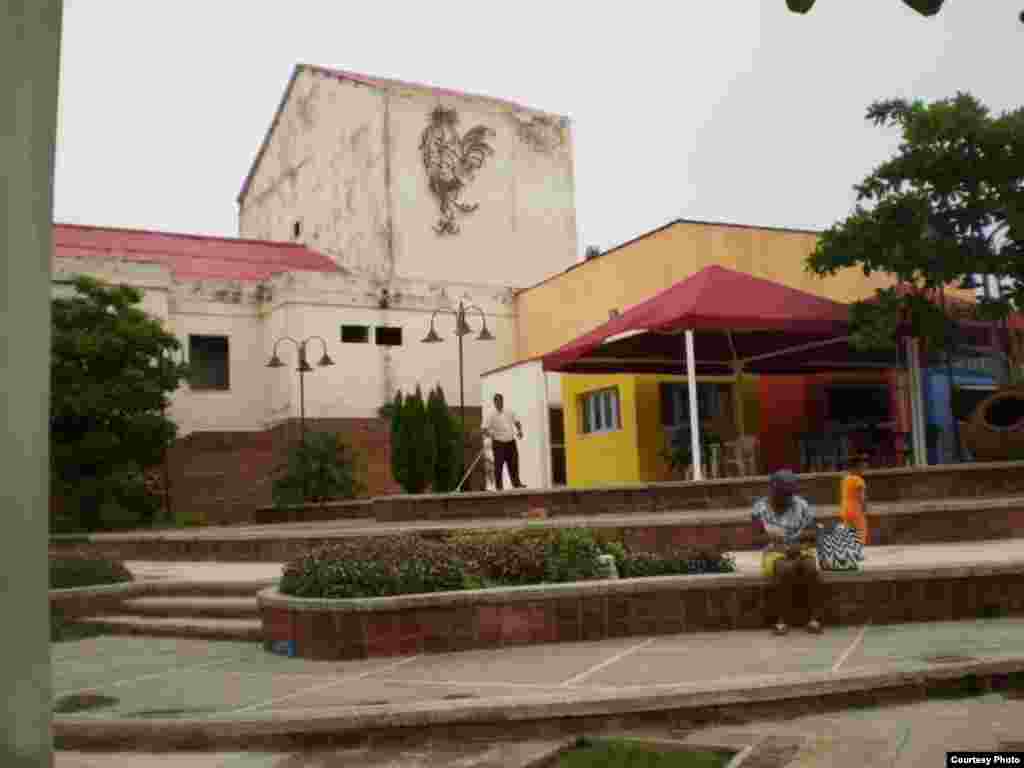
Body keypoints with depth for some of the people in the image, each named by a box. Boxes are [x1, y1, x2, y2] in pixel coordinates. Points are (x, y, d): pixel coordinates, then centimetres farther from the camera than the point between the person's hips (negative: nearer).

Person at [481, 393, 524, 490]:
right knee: (499, 465, -5)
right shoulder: (491, 415, -4)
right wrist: (489, 434, -28)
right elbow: (484, 429, -8)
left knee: (513, 463, 7)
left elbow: (517, 422, 22)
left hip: (511, 442, 4)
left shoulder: (509, 412, 10)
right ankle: (498, 486, 0)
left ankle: (516, 483, 18)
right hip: (499, 443, -4)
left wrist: (520, 431, 4)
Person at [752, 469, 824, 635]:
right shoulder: (760, 507, -3)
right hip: (775, 554, -1)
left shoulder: (801, 504, 0)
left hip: (801, 552, 2)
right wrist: (769, 536, -24)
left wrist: (806, 534, -18)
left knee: (811, 569, -31)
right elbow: (756, 539, -4)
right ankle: (781, 620, -26)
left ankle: (814, 618, -25)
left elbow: (814, 534, 4)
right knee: (786, 569, -34)